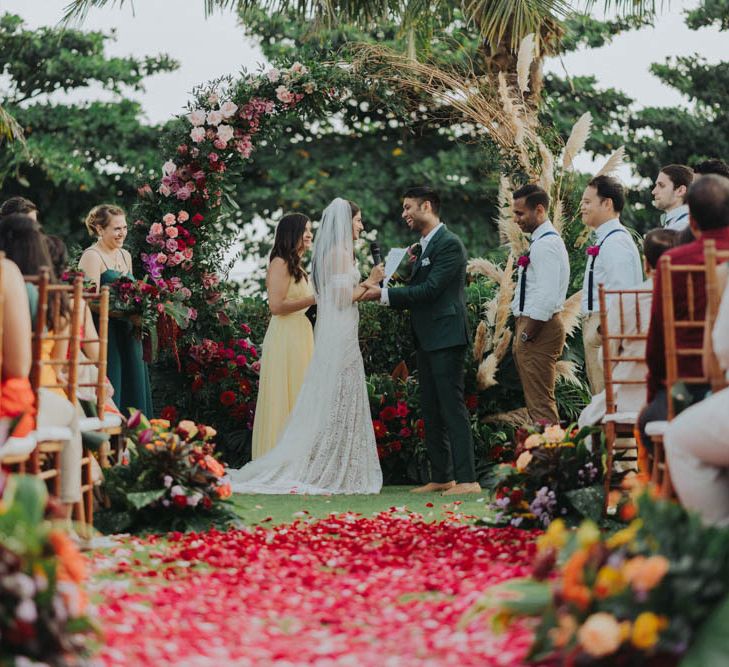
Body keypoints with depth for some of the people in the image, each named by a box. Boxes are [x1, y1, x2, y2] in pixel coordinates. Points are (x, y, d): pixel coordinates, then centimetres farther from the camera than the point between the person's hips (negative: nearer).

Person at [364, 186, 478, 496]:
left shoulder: (449, 244, -10)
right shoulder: (424, 246, 19)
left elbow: (430, 289, -18)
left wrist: (385, 294, -17)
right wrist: (385, 293, 0)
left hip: (446, 337, -10)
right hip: (426, 340, 10)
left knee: (452, 408, -11)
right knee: (431, 411, 11)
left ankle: (467, 479, -10)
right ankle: (441, 477, 16)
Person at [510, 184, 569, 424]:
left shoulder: (546, 244, -15)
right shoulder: (541, 240, 17)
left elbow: (547, 296, -23)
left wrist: (527, 335, -18)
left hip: (539, 330, -11)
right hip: (529, 327, 11)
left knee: (540, 404, -10)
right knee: (537, 401, 15)